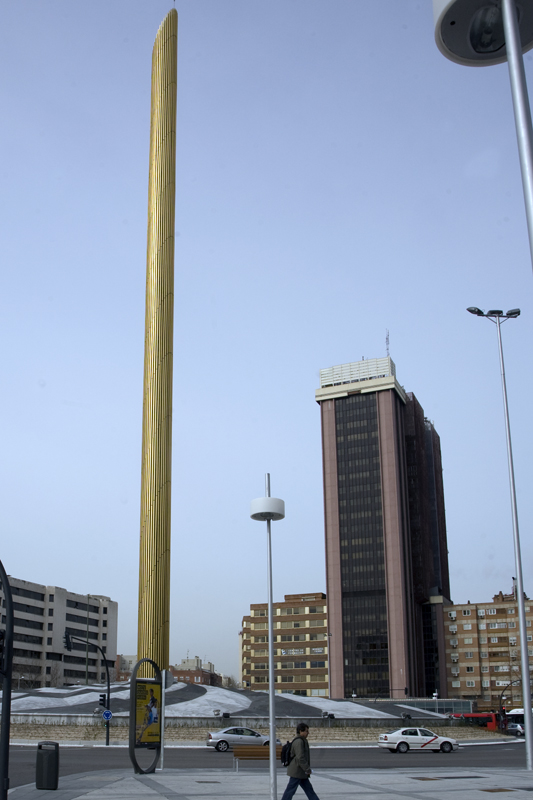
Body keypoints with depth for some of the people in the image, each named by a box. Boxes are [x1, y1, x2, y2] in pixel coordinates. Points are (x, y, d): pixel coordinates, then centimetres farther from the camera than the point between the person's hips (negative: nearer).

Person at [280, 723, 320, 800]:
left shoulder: (302, 741, 14)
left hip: (301, 772, 11)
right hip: (297, 771, -11)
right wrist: (307, 769, -18)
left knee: (309, 789, 11)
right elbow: (300, 758, -25)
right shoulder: (299, 741, -19)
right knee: (290, 790, -4)